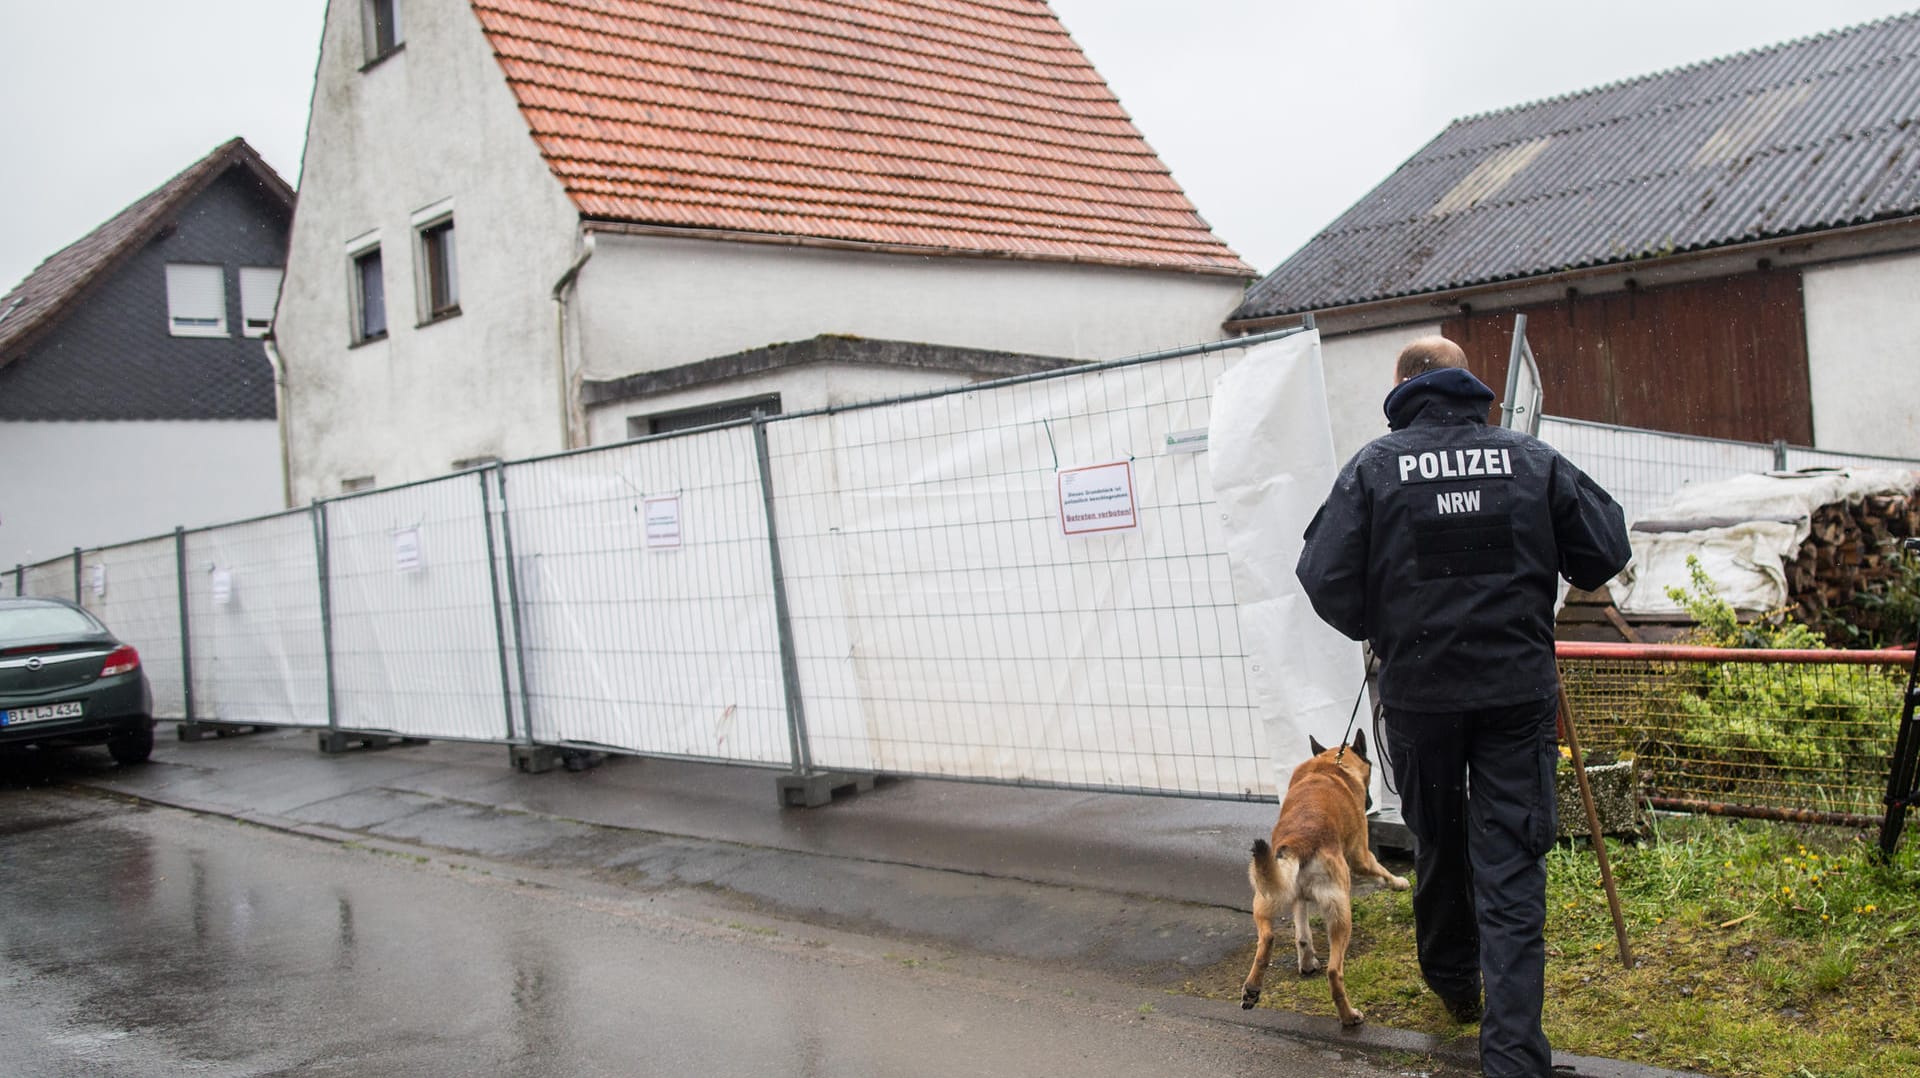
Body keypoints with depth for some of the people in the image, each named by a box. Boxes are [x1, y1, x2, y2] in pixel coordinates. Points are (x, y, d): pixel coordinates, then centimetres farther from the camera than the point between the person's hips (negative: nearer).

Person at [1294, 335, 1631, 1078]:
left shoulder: (1374, 467, -5)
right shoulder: (1533, 459, -1)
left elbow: (1326, 578, -9)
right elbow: (1605, 552, 3)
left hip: (1418, 690, 0)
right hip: (1519, 689, 0)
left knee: (1438, 844, 21)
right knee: (1511, 869, 1)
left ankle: (1452, 982, 42)